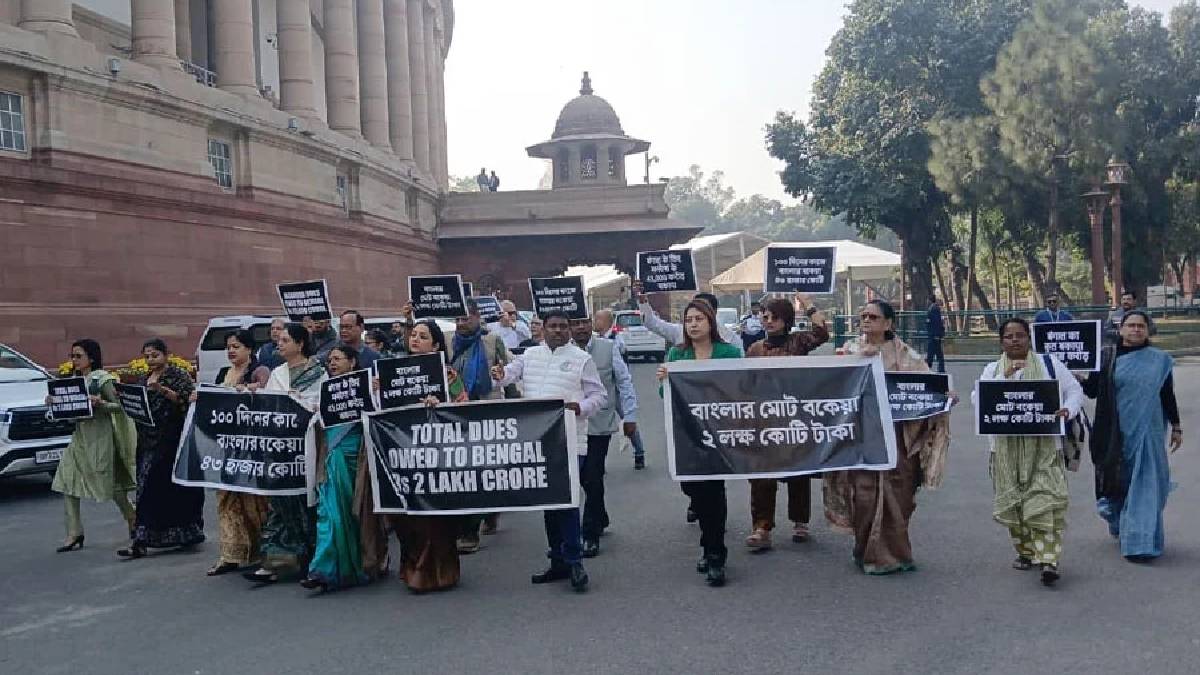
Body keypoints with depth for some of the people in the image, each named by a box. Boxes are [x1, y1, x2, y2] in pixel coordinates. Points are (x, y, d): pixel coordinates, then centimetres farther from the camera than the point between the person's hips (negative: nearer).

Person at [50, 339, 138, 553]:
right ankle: (74, 535, 4)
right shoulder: (74, 380, 12)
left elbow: (119, 406, -11)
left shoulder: (103, 379, -8)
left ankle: (133, 521, 23)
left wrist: (100, 403, -28)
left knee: (111, 485, 2)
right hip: (79, 436, 7)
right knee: (67, 483, -2)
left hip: (100, 436, -7)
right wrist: (54, 403, -1)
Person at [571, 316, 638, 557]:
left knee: (593, 478, -3)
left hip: (600, 423, -2)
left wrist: (629, 416, 1)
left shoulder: (608, 348, 1)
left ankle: (591, 535, 8)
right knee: (583, 477, 11)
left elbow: (624, 382, 4)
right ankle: (600, 519, 36)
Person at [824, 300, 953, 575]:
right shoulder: (853, 348, 9)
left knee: (896, 491, 2)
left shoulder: (903, 354, 6)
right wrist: (860, 356, -20)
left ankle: (893, 552, 19)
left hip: (895, 432, 0)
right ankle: (870, 553, 10)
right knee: (864, 492, -4)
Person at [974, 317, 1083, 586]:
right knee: (1012, 503, 7)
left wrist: (1068, 410, -10)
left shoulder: (1049, 364, 7)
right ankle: (1026, 551, 25)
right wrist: (1004, 377, -16)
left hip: (1044, 445, -2)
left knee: (1046, 500, -13)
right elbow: (978, 399, -6)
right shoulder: (992, 369, 9)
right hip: (1007, 447, 2)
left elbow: (1074, 390, 11)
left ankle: (1048, 559, -12)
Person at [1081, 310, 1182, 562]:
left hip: (1147, 432, 0)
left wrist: (1176, 427, 7)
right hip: (1116, 433, 1)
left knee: (1145, 485, -2)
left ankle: (1140, 542, 3)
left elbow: (1168, 395, 7)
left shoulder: (1160, 359, 2)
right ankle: (1119, 525, 38)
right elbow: (1092, 391, -2)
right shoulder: (1106, 357, 1)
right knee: (1118, 481, 12)